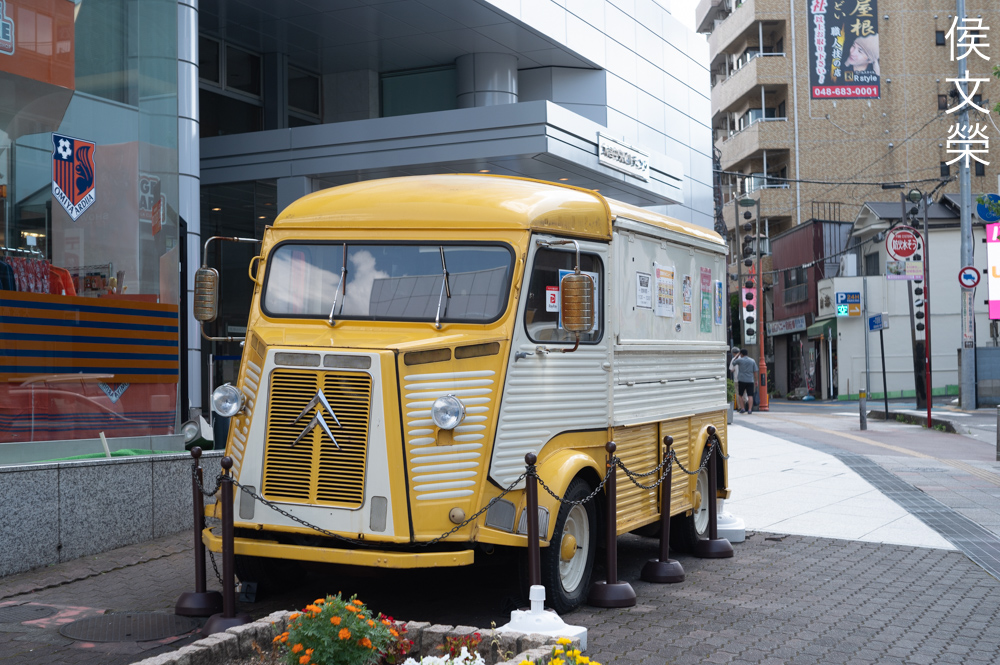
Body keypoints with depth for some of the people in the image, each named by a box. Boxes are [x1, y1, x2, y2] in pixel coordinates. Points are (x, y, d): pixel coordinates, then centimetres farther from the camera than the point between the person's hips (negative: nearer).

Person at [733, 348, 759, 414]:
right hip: (750, 381, 2)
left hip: (742, 380, -2)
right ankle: (750, 410, -10)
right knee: (750, 396, -2)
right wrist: (756, 380, 13)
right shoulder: (752, 361, 4)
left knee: (740, 395, 12)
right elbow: (755, 371, 5)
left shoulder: (739, 360, -4)